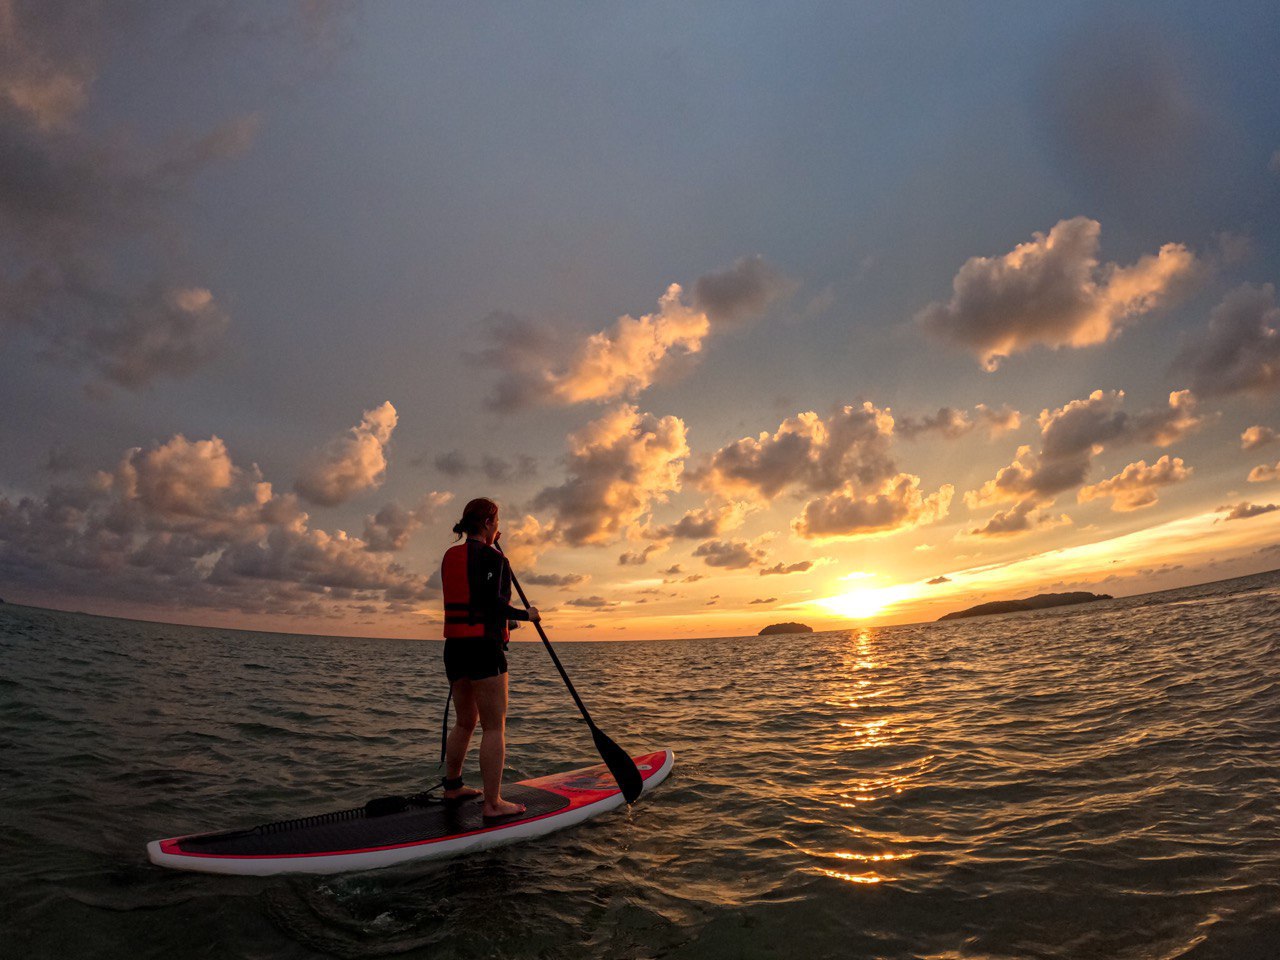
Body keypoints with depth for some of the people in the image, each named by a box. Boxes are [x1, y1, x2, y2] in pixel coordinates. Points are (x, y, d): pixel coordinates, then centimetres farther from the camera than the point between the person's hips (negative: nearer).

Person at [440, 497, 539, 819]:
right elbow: (495, 604, -19)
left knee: (464, 721, 22)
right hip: (484, 647, -8)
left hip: (455, 647, 8)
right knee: (494, 727, -2)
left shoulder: (451, 556, 11)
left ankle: (452, 786, 34)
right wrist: (527, 614, -3)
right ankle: (493, 803, 2)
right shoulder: (490, 556, -12)